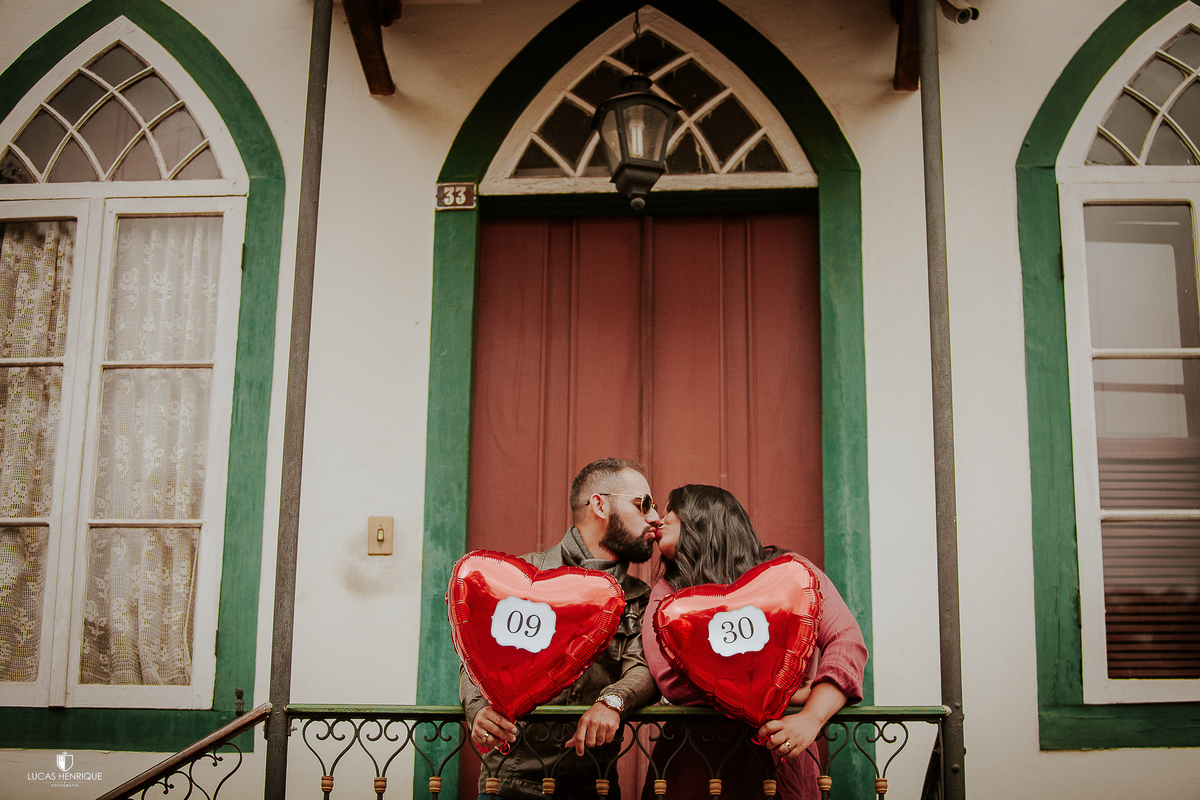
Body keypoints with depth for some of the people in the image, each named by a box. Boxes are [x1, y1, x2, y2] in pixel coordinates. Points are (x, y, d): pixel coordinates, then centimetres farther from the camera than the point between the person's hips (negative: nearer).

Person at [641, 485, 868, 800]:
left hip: (781, 755, 0)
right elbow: (671, 678, -14)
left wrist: (812, 718, -29)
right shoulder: (668, 592, 2)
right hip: (696, 762, 1)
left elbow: (848, 643, -12)